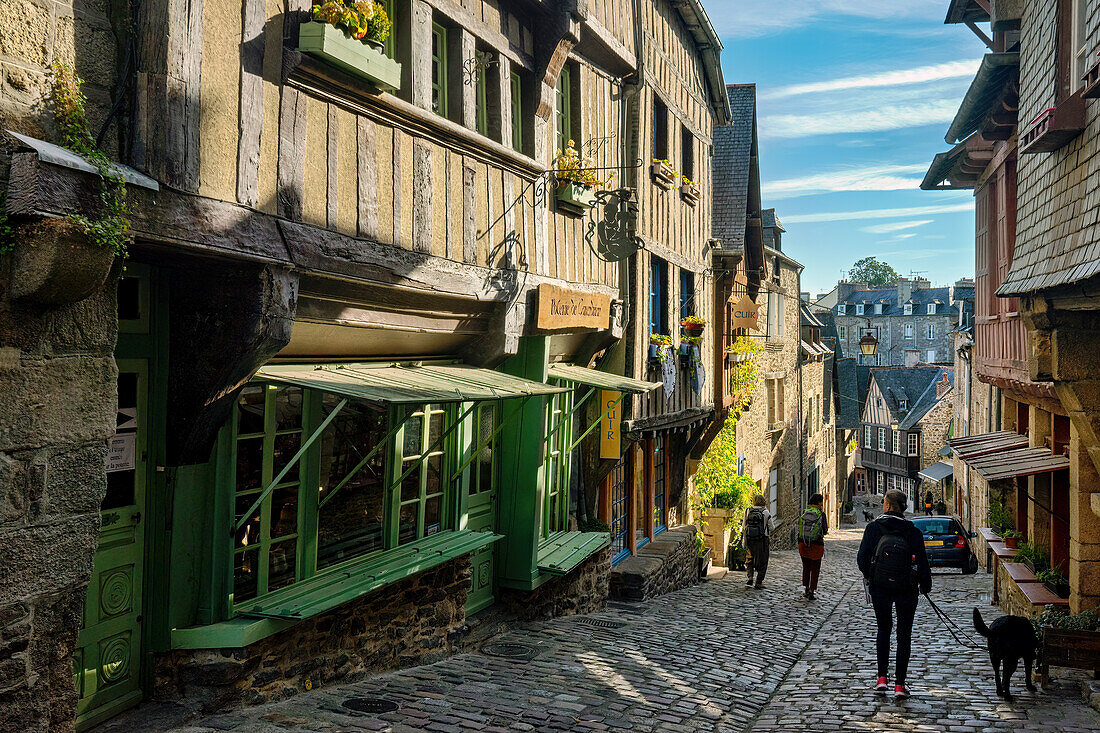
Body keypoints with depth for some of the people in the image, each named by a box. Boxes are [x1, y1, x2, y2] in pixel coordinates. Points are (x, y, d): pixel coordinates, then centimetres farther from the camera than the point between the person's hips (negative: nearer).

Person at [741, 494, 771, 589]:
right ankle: (759, 582, 9)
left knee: (750, 559, 21)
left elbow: (743, 527, 5)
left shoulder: (747, 511, 1)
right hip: (763, 540, -3)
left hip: (750, 539, 3)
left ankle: (749, 577, 8)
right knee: (762, 561, 8)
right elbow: (771, 527, -2)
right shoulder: (766, 512, -7)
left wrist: (743, 540, 15)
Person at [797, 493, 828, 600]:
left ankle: (805, 586, 12)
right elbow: (825, 531, -5)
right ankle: (811, 590, 2)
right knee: (815, 569, 7)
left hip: (803, 544, 3)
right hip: (816, 546, -3)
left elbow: (799, 529, 3)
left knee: (806, 567, 19)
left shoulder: (804, 513, 0)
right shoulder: (821, 514, -10)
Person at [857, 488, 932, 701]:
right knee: (904, 634, 9)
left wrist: (869, 576, 14)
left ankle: (882, 677, 13)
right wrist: (925, 585, 13)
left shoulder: (873, 528, -6)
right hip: (906, 589, 0)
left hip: (879, 588, 0)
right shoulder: (913, 532, -6)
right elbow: (922, 563, -4)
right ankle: (900, 685, 7)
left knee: (884, 629, 19)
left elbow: (862, 559, -6)